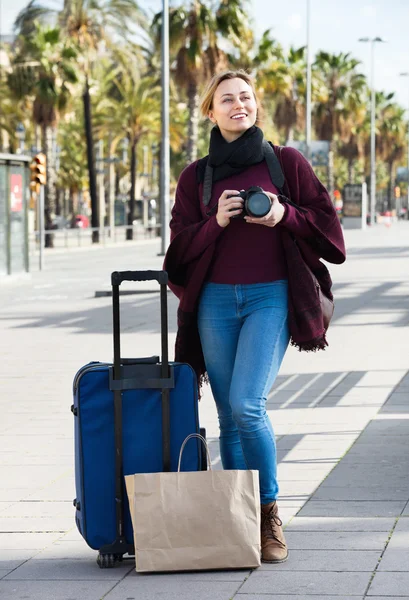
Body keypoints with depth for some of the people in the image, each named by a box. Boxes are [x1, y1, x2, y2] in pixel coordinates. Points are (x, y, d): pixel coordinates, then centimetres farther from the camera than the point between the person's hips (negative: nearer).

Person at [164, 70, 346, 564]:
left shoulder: (286, 163, 5)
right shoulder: (197, 176, 10)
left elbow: (324, 221, 6)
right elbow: (181, 244, 8)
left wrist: (284, 215, -12)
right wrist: (216, 222, -10)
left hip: (271, 296, -3)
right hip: (216, 300, 3)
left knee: (247, 405, -18)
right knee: (229, 418, 4)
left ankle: (269, 516, -3)